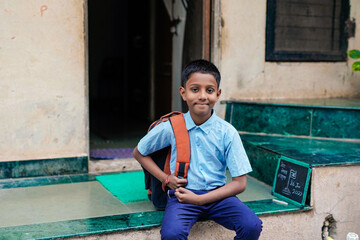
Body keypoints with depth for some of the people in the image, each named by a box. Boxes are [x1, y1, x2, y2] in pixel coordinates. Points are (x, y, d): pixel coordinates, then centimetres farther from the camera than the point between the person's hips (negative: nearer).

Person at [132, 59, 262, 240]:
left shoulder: (227, 132, -3)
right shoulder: (170, 128, -2)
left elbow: (239, 183, -3)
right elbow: (139, 153, 15)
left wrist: (199, 199, -12)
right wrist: (166, 179, 1)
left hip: (217, 195, 1)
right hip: (182, 194, -1)